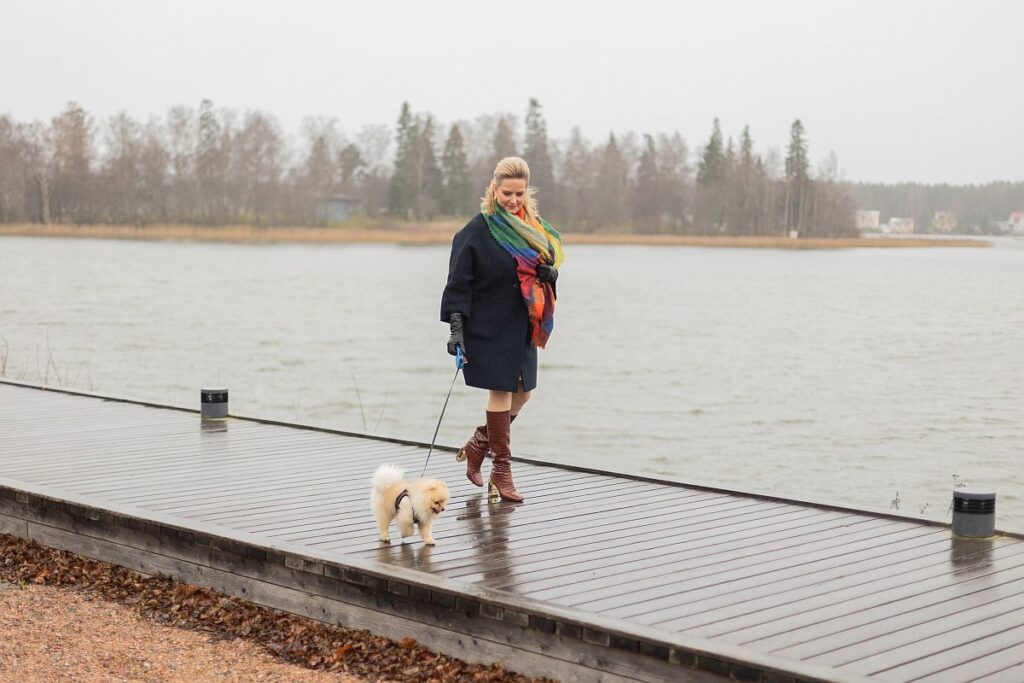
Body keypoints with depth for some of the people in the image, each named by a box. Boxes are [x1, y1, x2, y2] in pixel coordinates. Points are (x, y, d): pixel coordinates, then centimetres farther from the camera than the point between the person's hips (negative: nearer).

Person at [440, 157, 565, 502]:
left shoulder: (533, 225, 8)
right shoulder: (477, 230, -11)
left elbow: (549, 263, 18)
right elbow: (459, 282, -12)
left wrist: (549, 272, -7)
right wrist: (456, 327, -19)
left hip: (521, 325, 7)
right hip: (489, 326, -7)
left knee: (522, 392, 11)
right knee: (501, 390, -6)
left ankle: (477, 445, 31)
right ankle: (500, 470, 4)